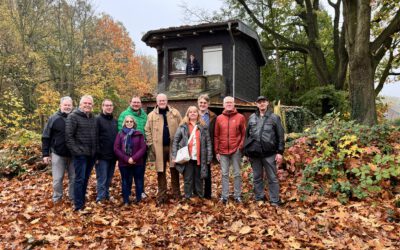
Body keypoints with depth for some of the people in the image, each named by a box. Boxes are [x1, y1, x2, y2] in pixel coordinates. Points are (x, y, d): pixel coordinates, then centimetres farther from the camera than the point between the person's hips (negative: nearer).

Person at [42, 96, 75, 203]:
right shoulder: (54, 118, -3)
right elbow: (46, 137, -1)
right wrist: (45, 154, -5)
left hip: (73, 154, 2)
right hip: (58, 154, -2)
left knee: (73, 178, 10)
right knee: (57, 179, 4)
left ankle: (73, 198, 25)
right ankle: (57, 199, 22)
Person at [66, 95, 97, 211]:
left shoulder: (93, 118, 13)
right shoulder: (73, 116, -8)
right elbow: (68, 136, -13)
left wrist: (96, 150, 10)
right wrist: (75, 150, -17)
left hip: (91, 154, 6)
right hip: (80, 154, -6)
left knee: (86, 179, 14)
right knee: (80, 179, -4)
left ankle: (82, 200, 27)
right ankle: (78, 206, 3)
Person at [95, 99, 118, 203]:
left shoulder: (115, 121, 14)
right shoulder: (98, 119, -5)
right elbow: (95, 138, -12)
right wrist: (96, 155, -17)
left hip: (112, 156, 6)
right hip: (102, 156, -6)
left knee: (109, 179, 14)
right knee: (102, 179, -2)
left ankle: (107, 196, 25)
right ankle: (100, 200, 6)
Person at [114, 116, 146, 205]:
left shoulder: (139, 134, 3)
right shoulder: (120, 134, 4)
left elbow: (143, 148, -5)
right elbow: (116, 148, -4)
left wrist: (134, 158, -17)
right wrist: (127, 159, -14)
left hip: (137, 163, 0)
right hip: (124, 163, 0)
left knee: (139, 182, 7)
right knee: (125, 182, 9)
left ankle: (139, 200, 19)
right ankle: (126, 201, 19)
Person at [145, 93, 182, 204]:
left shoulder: (175, 113, 4)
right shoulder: (151, 115, 4)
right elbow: (147, 130, 6)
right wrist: (150, 144, -2)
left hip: (173, 146, 0)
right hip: (159, 148, 0)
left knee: (174, 170, 8)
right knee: (161, 172, 7)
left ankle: (176, 194, 21)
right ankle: (161, 196, 16)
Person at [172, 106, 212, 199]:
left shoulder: (203, 127, 5)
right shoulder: (183, 126, 3)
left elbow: (208, 142, 3)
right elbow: (175, 141, 2)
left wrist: (209, 157, -3)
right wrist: (174, 156, -6)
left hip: (199, 158, 1)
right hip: (187, 158, -1)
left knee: (199, 179, 12)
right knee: (188, 179, 7)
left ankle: (200, 197, 23)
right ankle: (188, 198, 17)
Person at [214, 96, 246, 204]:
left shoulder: (240, 117, 1)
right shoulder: (219, 118, 5)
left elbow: (244, 134, 2)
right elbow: (216, 136, 6)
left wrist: (241, 147, -7)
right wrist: (216, 151, 3)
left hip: (236, 151, -1)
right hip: (223, 151, 2)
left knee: (237, 174, 6)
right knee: (225, 174, 8)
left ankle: (237, 195, 17)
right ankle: (224, 196, 16)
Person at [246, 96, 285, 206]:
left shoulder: (274, 118, 1)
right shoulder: (252, 118, 9)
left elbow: (280, 136, -1)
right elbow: (247, 135, 12)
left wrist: (280, 152, -7)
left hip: (270, 154, -3)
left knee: (272, 178, 3)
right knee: (257, 178, 12)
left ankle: (275, 201, 12)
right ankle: (259, 199, 24)